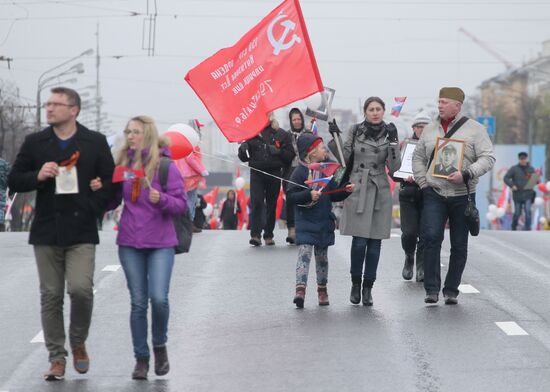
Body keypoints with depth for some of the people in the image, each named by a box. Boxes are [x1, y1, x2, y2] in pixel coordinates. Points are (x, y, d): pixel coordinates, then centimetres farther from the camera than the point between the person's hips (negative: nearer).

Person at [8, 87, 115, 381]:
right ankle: (57, 358, 13)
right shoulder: (35, 143, 8)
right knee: (51, 296, 3)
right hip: (46, 232, 2)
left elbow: (109, 182, 6)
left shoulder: (95, 143, 3)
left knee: (81, 288, -16)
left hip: (82, 232, -2)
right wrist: (38, 176, -10)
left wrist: (93, 210, -6)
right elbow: (14, 181, 9)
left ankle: (78, 342, 10)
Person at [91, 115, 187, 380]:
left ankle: (160, 346, 14)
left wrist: (162, 199, -24)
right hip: (130, 243, 3)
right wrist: (100, 190, -8)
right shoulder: (122, 164, 5)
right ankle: (141, 358, 15)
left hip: (160, 243, -3)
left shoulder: (165, 166, -6)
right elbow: (112, 202, 12)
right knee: (138, 303, 6)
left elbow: (181, 204, -6)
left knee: (159, 298, -13)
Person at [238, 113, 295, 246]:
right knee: (256, 203, -13)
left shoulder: (282, 134, 7)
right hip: (256, 174, -1)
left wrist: (278, 151, -13)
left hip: (274, 174, 1)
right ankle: (255, 234, -17)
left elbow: (290, 155, 4)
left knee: (271, 205, 5)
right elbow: (243, 158, 10)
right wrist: (243, 149, -11)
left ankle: (268, 235, 13)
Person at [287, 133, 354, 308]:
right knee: (304, 253, -15)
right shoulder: (300, 172, -9)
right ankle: (300, 288, -22)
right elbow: (291, 195, -14)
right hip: (305, 221, -6)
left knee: (322, 256, 13)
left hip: (324, 222, 6)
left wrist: (345, 191, -2)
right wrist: (309, 195, -27)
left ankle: (322, 289, 24)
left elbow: (333, 195, 15)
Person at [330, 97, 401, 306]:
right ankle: (355, 284, 10)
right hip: (357, 189, -1)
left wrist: (393, 141, -12)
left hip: (380, 192, 1)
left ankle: (367, 288, 11)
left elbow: (394, 167, -3)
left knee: (375, 241, 2)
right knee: (359, 241, -8)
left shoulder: (389, 133, 4)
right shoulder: (355, 131, 5)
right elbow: (344, 159, 7)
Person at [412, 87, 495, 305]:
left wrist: (466, 175, -19)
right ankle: (432, 289, -12)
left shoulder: (474, 129, 1)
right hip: (434, 194, 1)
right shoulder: (430, 130, 12)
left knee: (459, 245, 4)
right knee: (431, 237, -15)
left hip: (462, 196, -1)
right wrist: (423, 183, 5)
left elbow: (488, 158, -5)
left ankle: (451, 291, 14)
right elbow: (418, 157, 20)